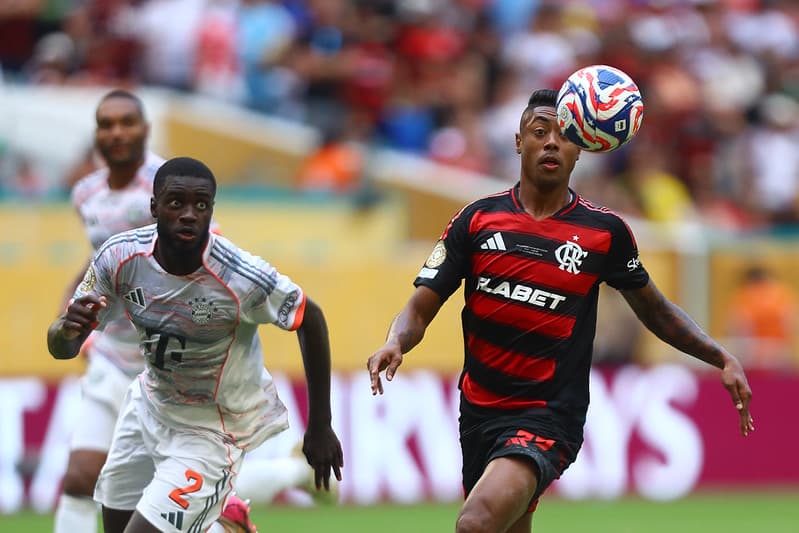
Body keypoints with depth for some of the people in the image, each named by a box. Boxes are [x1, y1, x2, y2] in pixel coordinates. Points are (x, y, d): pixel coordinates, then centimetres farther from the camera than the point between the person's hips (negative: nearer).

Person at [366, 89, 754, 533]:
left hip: (549, 417, -4)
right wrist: (395, 343, -21)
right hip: (479, 409, 4)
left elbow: (655, 310, 14)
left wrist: (721, 357, 2)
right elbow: (421, 308, 1)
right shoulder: (477, 220, 2)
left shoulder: (605, 232, -1)